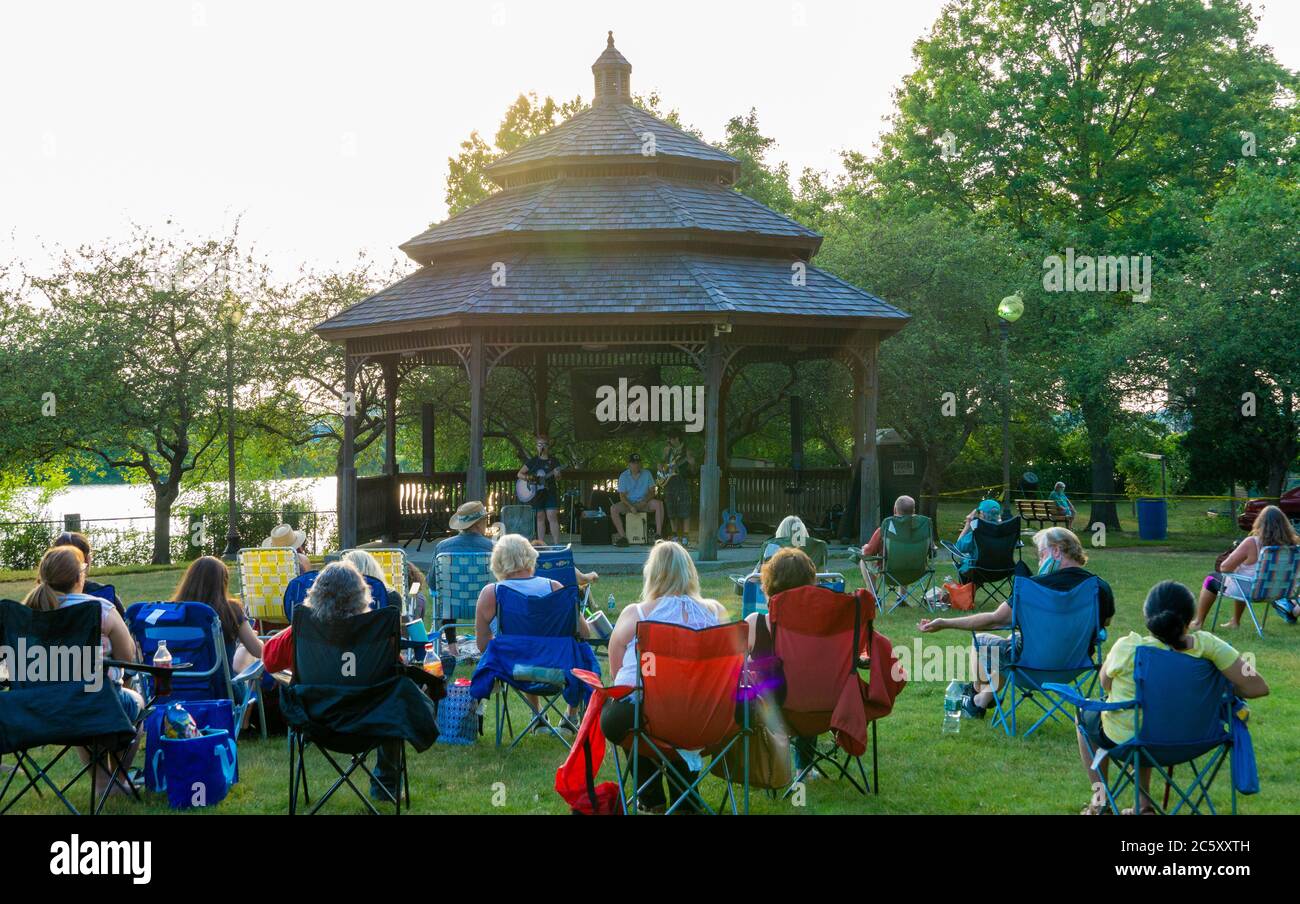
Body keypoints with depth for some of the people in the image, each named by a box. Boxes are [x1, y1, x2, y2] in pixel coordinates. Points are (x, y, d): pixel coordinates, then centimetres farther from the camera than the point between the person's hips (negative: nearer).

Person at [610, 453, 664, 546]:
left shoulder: (646, 474, 0)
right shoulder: (623, 476, -4)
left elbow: (652, 491, 2)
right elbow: (622, 496, -5)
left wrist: (644, 502, -18)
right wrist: (630, 506, -23)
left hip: (643, 503, 1)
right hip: (628, 503, 0)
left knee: (659, 504, -28)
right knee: (614, 509, -29)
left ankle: (658, 534, -30)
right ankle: (622, 537, -29)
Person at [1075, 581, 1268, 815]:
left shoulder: (1127, 648, -27)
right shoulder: (1205, 645, -23)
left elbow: (1105, 684, -7)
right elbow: (1258, 687, -20)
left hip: (1123, 740, -3)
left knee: (1086, 716, 30)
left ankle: (1100, 798, 26)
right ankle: (1144, 804, 32)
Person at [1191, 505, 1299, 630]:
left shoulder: (1252, 543, -26)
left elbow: (1224, 568, -18)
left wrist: (1232, 557, 4)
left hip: (1248, 591, -5)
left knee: (1212, 578, 21)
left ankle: (1198, 622, 30)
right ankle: (1235, 621, 41)